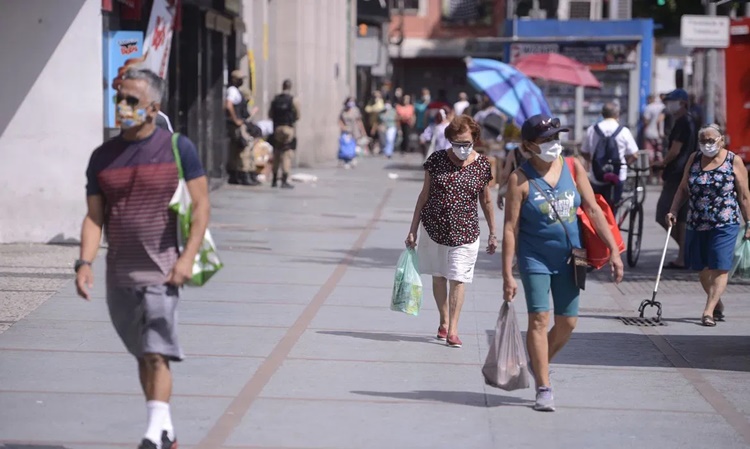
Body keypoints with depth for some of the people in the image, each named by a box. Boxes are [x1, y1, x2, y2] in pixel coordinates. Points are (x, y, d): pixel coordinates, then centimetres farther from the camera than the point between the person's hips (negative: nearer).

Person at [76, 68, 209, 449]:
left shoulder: (178, 148, -3)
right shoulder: (103, 157, 7)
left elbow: (201, 204, -3)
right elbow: (94, 217, 7)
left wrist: (188, 257, -13)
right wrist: (85, 262, -7)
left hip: (162, 270, -5)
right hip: (119, 274, 5)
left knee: (156, 353, -14)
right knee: (143, 356, 12)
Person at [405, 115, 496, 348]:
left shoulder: (482, 165, -3)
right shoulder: (437, 159, -3)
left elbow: (486, 201, 8)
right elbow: (424, 195, 4)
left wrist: (492, 234, 11)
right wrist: (413, 229, 4)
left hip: (465, 232, -1)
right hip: (434, 228, 1)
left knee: (457, 279, -6)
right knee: (438, 276, 11)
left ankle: (452, 329, -3)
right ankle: (444, 321, 27)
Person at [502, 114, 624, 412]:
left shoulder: (573, 168, 0)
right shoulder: (520, 180, -10)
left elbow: (593, 210, 2)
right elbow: (510, 228, -10)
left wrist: (613, 250, -4)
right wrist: (507, 275, -13)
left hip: (568, 258, 4)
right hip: (535, 258, -4)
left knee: (568, 322, 7)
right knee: (539, 319, -10)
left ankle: (539, 364, 33)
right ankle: (544, 388, -3)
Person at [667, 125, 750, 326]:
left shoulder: (734, 161, -3)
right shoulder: (694, 160, 7)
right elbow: (683, 189, 11)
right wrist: (673, 211, -2)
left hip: (724, 225, -4)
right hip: (696, 224, 4)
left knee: (719, 268, -9)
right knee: (703, 269, 10)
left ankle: (709, 311, -10)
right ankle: (718, 305, 27)